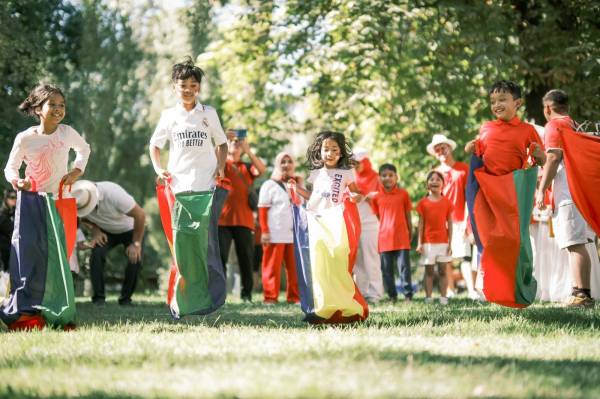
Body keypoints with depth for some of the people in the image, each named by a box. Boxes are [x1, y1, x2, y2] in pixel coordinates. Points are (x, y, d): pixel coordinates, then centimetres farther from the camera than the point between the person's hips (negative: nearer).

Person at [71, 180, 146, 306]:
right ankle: (98, 298, -13)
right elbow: (83, 218, 1)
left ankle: (125, 299, -3)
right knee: (97, 254, -24)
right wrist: (95, 232, -18)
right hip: (107, 232, 3)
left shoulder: (113, 194, -39)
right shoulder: (79, 201, -24)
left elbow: (140, 215, -30)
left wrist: (136, 243, -23)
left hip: (130, 229, -3)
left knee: (135, 259, -23)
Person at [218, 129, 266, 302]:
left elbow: (262, 169, -4)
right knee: (220, 256, -7)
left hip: (244, 220, 2)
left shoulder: (247, 167, 16)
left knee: (246, 258, 1)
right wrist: (223, 139, -22)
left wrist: (248, 150, -14)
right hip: (223, 219, -2)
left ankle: (247, 294, 6)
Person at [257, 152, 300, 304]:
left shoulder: (297, 184, 22)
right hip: (275, 233, -5)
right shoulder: (269, 185, 5)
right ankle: (270, 296, -1)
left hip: (294, 233, 5)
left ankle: (294, 296, 8)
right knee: (273, 266, -4)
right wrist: (264, 231, -11)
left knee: (294, 266, 2)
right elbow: (262, 210, -2)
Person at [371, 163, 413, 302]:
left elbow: (408, 215, 9)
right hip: (384, 238, 1)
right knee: (387, 269, 5)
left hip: (402, 237, -1)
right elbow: (377, 217, 10)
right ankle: (392, 296, 12)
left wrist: (410, 232, 10)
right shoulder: (376, 197, 4)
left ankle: (408, 294, 3)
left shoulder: (403, 194, 3)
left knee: (404, 267, -1)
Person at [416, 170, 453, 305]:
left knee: (442, 270, 3)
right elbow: (421, 224, 3)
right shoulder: (423, 203, 2)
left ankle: (443, 297, 3)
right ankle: (428, 298, 3)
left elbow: (450, 224, 4)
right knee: (429, 271, 3)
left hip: (443, 242, 0)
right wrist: (419, 243, -2)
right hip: (428, 242, 0)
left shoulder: (447, 202, 3)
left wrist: (450, 243, -1)